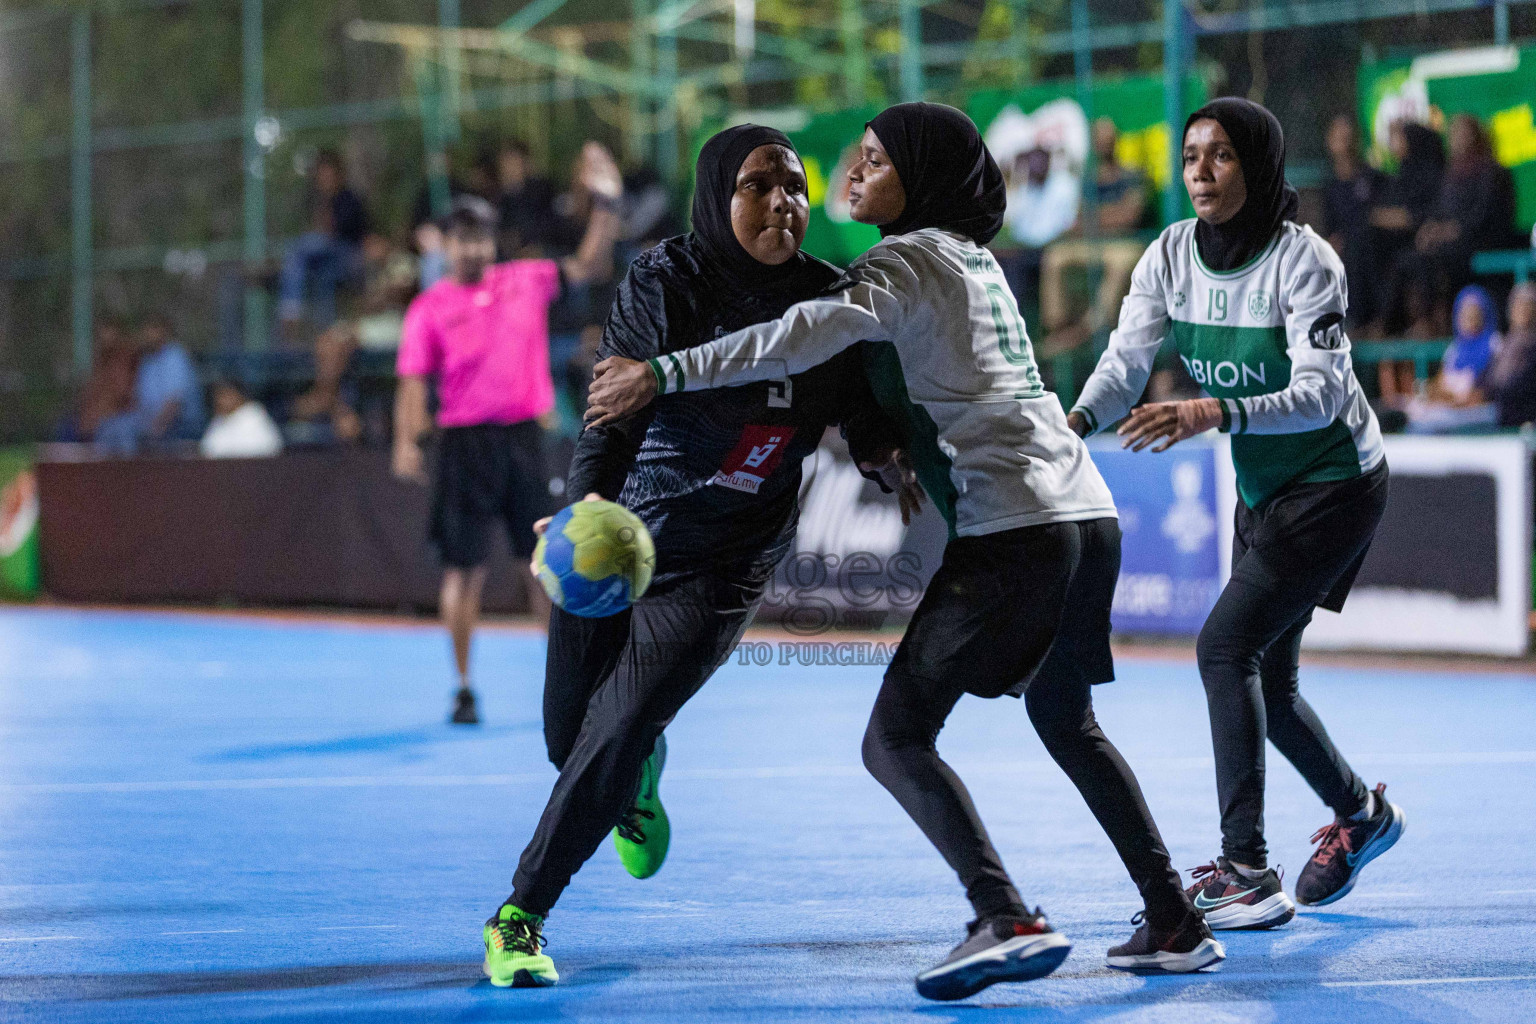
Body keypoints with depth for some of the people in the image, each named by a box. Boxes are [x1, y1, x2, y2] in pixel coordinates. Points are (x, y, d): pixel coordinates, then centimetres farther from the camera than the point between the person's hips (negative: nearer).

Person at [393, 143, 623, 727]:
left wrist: (606, 205, -5)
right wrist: (406, 442, -17)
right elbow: (413, 382, -4)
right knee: (464, 568, -2)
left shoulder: (526, 282, 8)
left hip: (523, 436, 3)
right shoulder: (430, 307, 0)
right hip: (467, 442, -3)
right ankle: (464, 689, 5)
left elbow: (589, 267, 7)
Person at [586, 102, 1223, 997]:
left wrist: (665, 373, -24)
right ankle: (1176, 923, 26)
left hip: (1012, 529, -9)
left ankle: (1006, 921, -23)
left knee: (896, 738, -9)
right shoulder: (976, 260, 22)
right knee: (1064, 718, 27)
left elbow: (812, 334, -22)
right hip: (1088, 513, 9)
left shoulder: (911, 258, -5)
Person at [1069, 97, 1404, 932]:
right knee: (1265, 681, 13)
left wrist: (1214, 413, -47)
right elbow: (1126, 359, -14)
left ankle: (1247, 875, -19)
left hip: (1334, 482, -7)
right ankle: (1359, 814, 39)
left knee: (1225, 645, -19)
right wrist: (1077, 419, -36)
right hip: (1259, 489, 7)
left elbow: (1320, 392, -32)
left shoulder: (1303, 261, -23)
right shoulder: (1171, 254, -5)